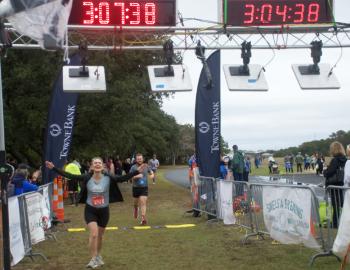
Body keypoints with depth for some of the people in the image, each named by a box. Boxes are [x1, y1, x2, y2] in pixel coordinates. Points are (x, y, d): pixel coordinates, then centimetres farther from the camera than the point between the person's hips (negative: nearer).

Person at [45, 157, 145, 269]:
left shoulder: (108, 178, -12)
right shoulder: (87, 178, -13)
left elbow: (123, 178, -17)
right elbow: (70, 176, -15)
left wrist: (137, 171, -26)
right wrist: (54, 168, -21)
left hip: (104, 210, 1)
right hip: (90, 210, -1)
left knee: (100, 236, 15)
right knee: (94, 234, -17)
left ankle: (98, 256, 39)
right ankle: (93, 259, -3)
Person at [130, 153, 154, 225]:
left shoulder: (146, 166, 2)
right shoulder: (133, 167, -5)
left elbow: (151, 173, 18)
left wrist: (152, 175, -6)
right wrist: (137, 176, -24)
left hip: (144, 187, 0)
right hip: (136, 187, 0)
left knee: (143, 202, -11)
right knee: (136, 202, 16)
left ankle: (143, 218, -13)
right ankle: (136, 209, 51)